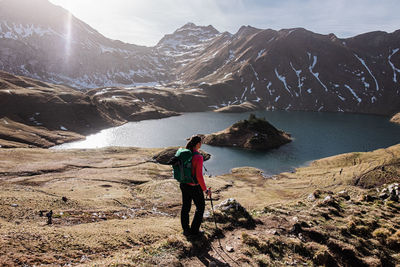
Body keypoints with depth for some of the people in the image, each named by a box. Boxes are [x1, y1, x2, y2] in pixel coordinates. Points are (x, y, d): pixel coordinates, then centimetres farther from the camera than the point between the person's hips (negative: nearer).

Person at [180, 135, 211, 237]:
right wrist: (205, 190, -14)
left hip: (184, 185, 7)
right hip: (194, 187, -7)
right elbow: (199, 176, -24)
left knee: (185, 207, 18)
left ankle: (186, 230, 32)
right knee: (200, 207, 15)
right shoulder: (198, 157, -24)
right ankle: (194, 230, 23)